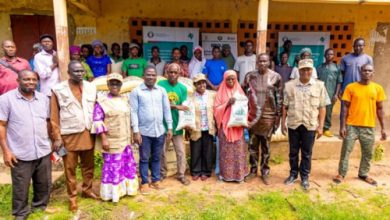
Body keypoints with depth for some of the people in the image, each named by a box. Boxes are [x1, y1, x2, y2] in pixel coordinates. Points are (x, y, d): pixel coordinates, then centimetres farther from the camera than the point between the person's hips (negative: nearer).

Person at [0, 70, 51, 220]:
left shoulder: (43, 99, 6)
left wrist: (52, 143, 12)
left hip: (43, 152, 4)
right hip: (20, 155, -4)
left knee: (44, 185, 17)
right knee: (21, 189, 11)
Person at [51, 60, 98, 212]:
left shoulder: (91, 87, 4)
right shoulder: (58, 90, -6)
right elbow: (54, 116, -5)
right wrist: (57, 137, -8)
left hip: (88, 133, 3)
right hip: (69, 135, -3)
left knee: (88, 165, 15)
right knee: (70, 168, 7)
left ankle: (87, 190, 34)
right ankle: (72, 197, 22)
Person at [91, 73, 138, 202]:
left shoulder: (125, 100, 9)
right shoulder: (102, 101, -10)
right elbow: (97, 121, -13)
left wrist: (130, 136, 13)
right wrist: (103, 139, -18)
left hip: (125, 140, 6)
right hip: (112, 141, -6)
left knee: (127, 165, 14)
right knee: (113, 167, 1)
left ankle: (126, 188, 31)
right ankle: (113, 193, 16)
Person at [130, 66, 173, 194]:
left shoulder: (162, 91, 5)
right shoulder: (136, 91, -4)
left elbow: (167, 109, 8)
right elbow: (134, 111, -6)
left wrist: (169, 127, 5)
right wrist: (135, 131, -10)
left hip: (160, 131, 3)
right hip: (144, 132, -3)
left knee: (156, 158, 14)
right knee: (144, 159, 8)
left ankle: (156, 180, 28)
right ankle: (145, 183, 21)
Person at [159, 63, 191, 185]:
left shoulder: (183, 88, 2)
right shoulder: (161, 84, -5)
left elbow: (184, 107, 1)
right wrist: (176, 106, -21)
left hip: (177, 125, 2)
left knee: (181, 152, 6)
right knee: (162, 152, 12)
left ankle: (181, 175, 22)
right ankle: (162, 173, 31)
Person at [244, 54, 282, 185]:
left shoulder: (276, 77, -2)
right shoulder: (250, 76, 2)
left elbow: (279, 98, 0)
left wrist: (278, 116, -3)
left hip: (268, 116, -1)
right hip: (252, 115, 2)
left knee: (266, 146, 8)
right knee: (252, 145, 10)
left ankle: (265, 172, 22)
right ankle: (253, 170, 24)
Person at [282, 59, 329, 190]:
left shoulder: (319, 86, -1)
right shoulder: (289, 85, 0)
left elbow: (322, 108, 1)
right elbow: (285, 106, 4)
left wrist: (320, 126, -1)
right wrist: (283, 123, 2)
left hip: (310, 125, 0)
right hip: (293, 124, 1)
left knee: (307, 153, 10)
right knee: (293, 152, 12)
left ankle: (305, 177, 25)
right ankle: (293, 174, 29)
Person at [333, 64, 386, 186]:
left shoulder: (378, 88, 2)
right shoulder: (351, 87, -4)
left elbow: (380, 109, 7)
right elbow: (345, 107, -2)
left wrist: (383, 128, 4)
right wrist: (343, 126, -7)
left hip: (369, 127, 2)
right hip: (351, 126, -2)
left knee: (367, 153, 12)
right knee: (346, 151, 3)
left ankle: (364, 174, 30)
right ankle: (341, 174, 17)